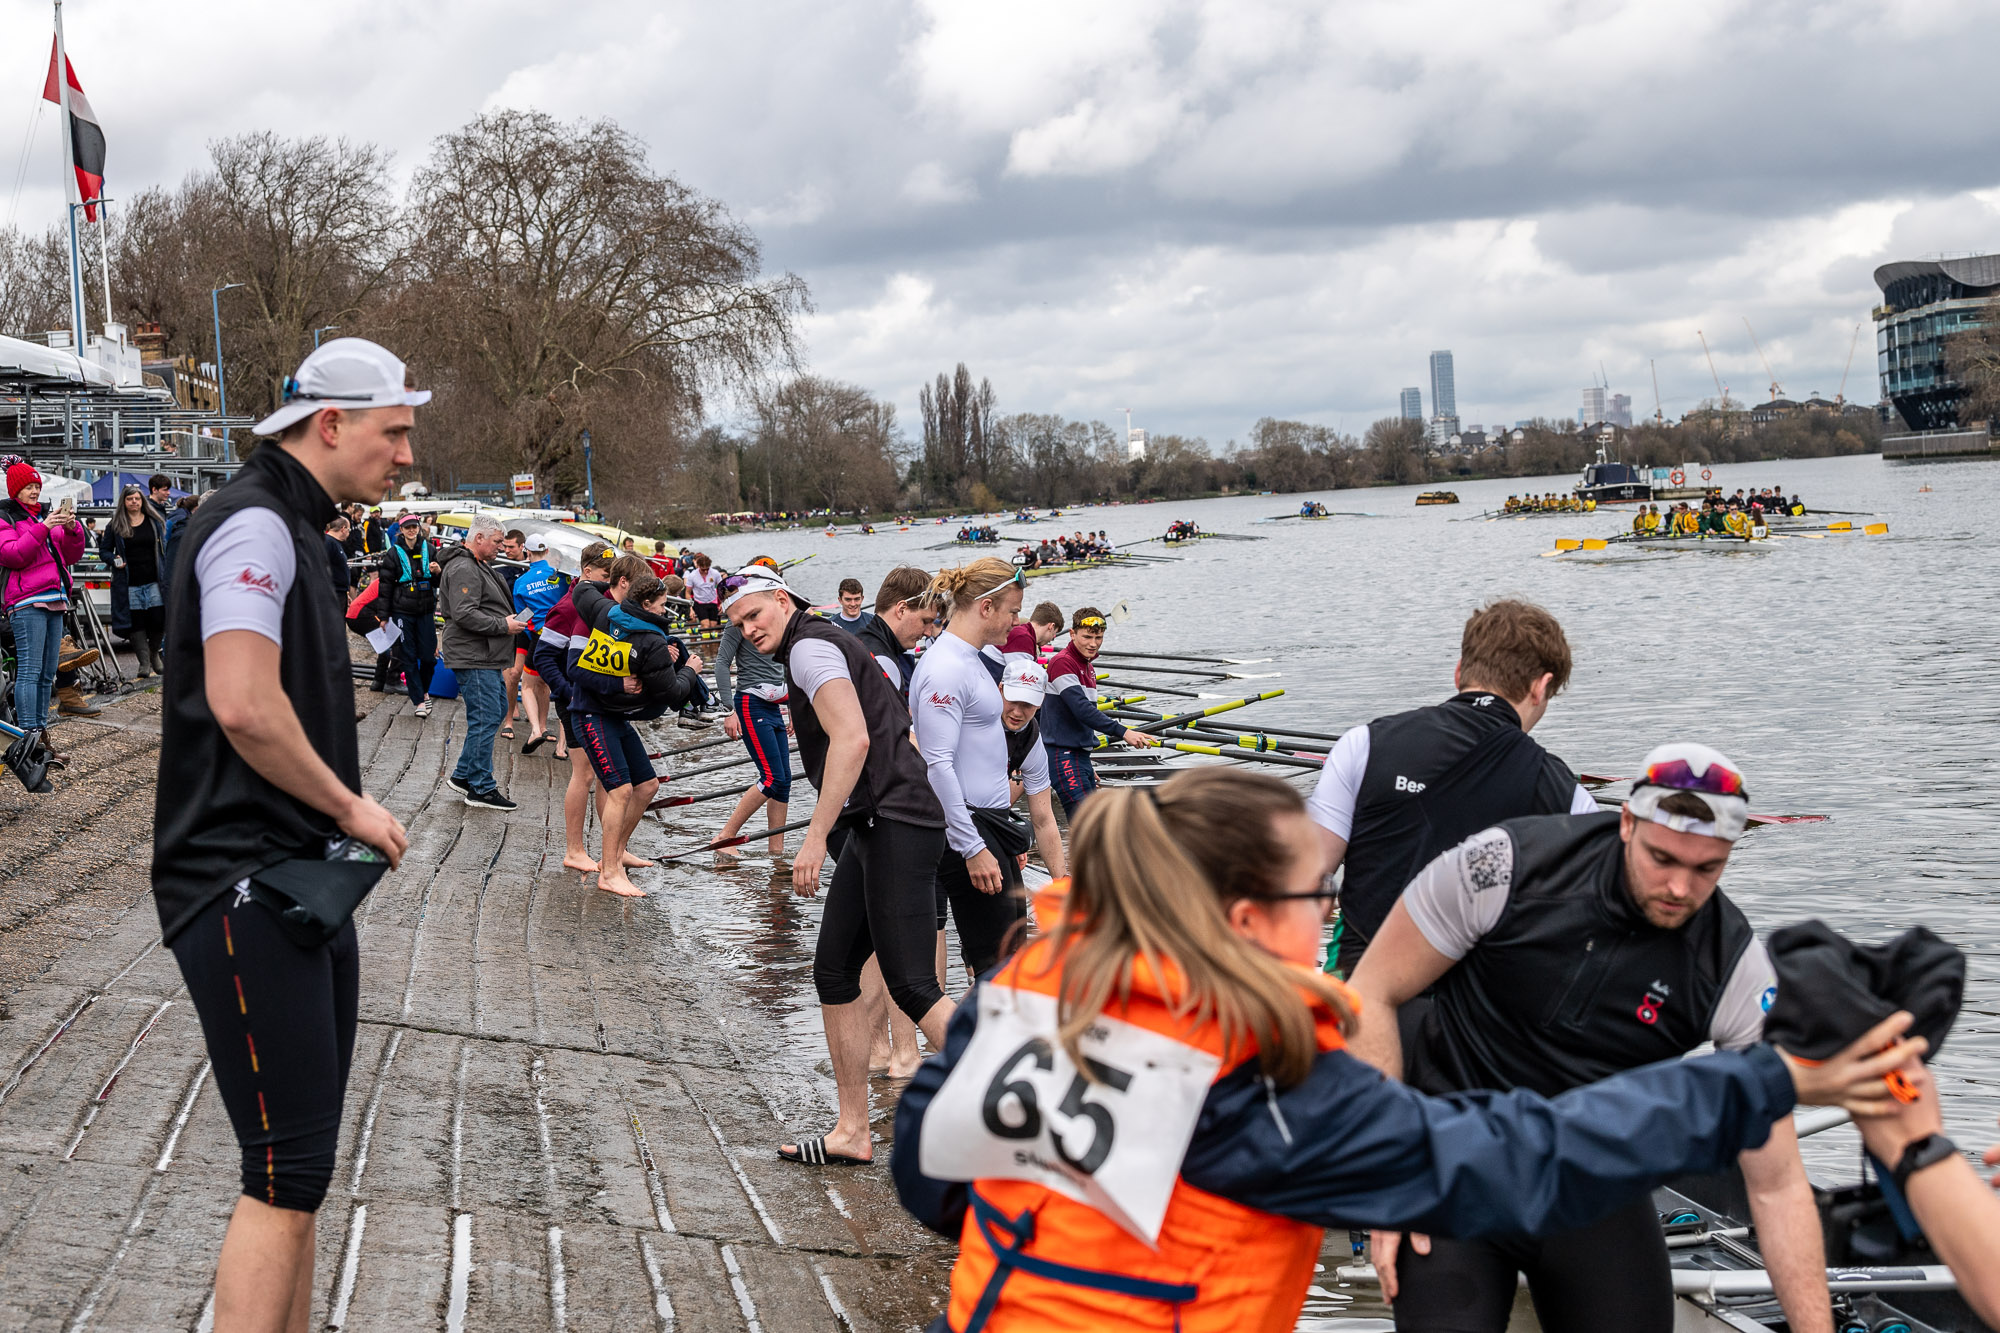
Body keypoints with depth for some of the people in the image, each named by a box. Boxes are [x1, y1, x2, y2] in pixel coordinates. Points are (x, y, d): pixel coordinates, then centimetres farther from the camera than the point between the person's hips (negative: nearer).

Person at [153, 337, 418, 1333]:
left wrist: (345, 818, 11)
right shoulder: (255, 523, -13)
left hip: (304, 887, 11)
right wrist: (351, 807, -11)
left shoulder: (294, 527, 19)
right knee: (287, 1174, -11)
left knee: (297, 1169, 15)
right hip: (247, 893, -11)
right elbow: (243, 705, -24)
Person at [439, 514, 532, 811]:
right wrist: (504, 625, -19)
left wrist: (513, 619, 13)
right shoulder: (464, 570, -17)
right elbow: (465, 614, -25)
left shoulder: (479, 567, 19)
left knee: (497, 710, 17)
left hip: (487, 658, 11)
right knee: (485, 719, -8)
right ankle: (481, 789, -3)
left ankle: (462, 775, 24)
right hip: (473, 658, -11)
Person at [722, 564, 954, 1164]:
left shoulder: (810, 647, -7)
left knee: (913, 987, -13)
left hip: (896, 826, -11)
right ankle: (852, 1132, 15)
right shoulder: (828, 644, 23)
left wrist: (816, 838, -21)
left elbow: (853, 739, -21)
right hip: (874, 829, 11)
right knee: (834, 974, 10)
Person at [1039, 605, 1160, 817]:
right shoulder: (1062, 662, -13)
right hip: (1063, 757, -10)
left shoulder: (1087, 667, 18)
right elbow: (1082, 710, -23)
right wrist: (1123, 732, -27)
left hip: (1080, 755, 10)